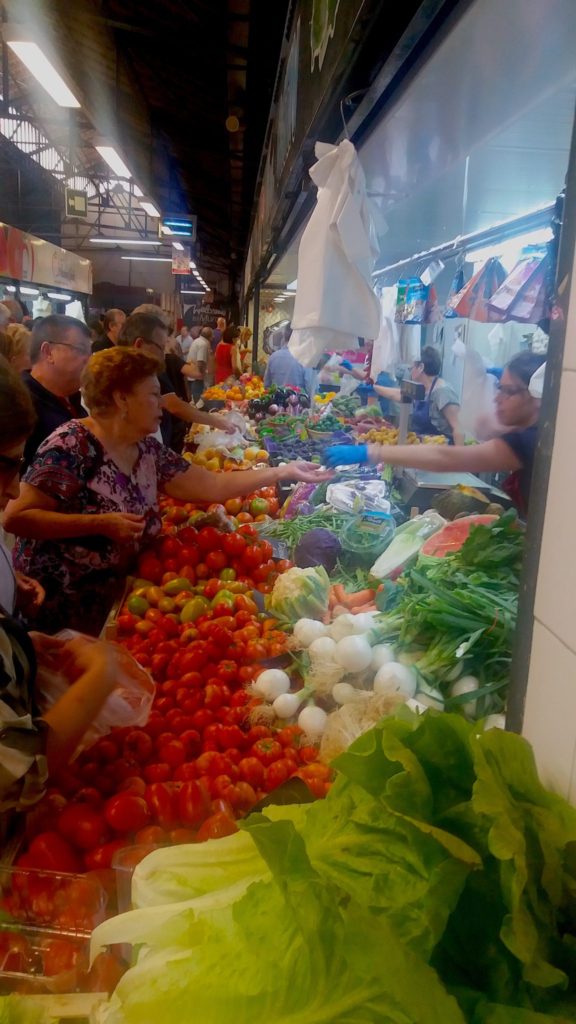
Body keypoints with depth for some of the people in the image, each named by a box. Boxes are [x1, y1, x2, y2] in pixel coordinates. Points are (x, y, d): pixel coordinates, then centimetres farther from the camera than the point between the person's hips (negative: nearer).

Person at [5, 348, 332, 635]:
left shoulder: (148, 450, 2)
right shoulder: (72, 445, -20)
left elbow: (213, 486, 4)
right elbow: (16, 517, -21)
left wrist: (284, 472, 2)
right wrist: (100, 523, -26)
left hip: (109, 601, 7)